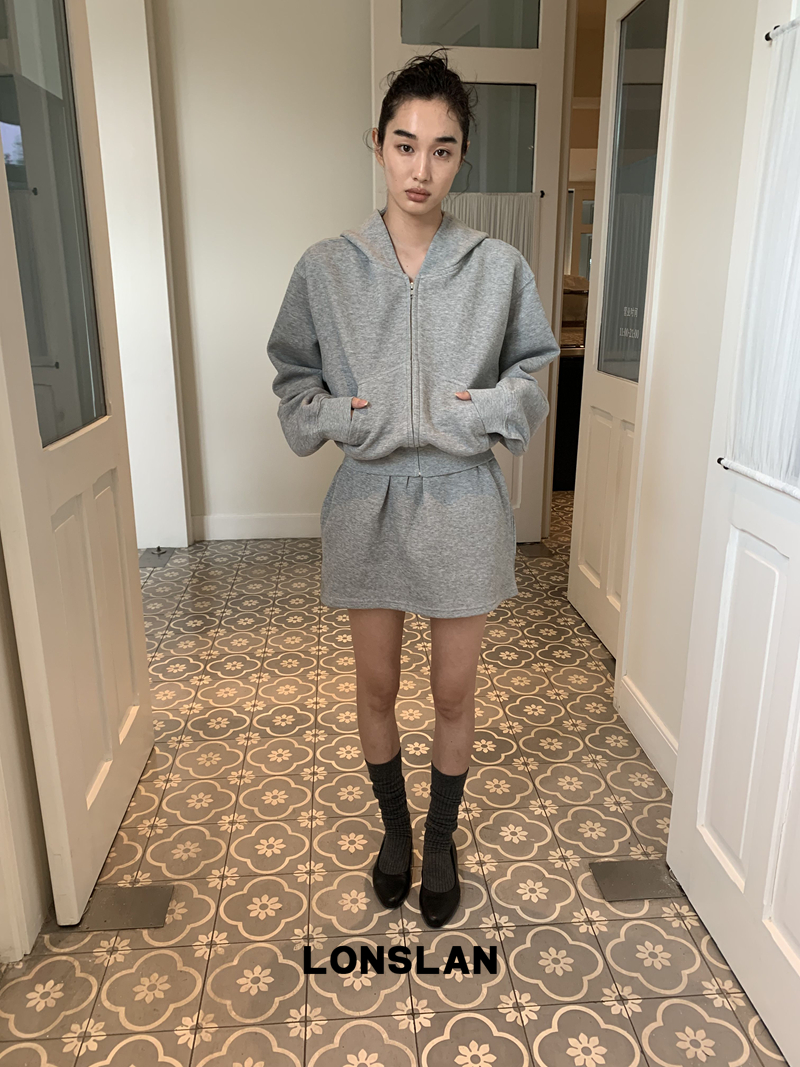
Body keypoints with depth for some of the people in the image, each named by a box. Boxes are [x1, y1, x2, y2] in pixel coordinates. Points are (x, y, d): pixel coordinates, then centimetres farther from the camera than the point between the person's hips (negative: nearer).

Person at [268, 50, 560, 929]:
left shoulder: (499, 267, -3)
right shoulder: (326, 268, -3)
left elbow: (534, 369, 8)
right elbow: (293, 380, 6)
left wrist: (493, 407, -11)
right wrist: (337, 415, -13)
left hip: (462, 504, 0)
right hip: (368, 503, 1)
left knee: (453, 692, 12)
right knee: (376, 688, 15)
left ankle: (442, 838, 39)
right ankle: (395, 827, 42)